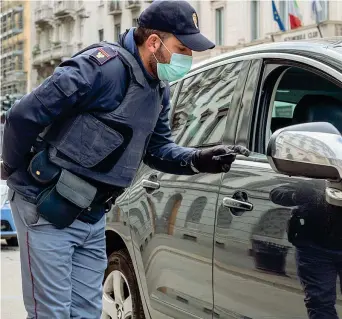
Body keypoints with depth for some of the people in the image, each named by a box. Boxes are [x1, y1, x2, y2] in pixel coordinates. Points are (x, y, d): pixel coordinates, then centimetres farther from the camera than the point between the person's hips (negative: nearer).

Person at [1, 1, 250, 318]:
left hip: (92, 218, 8)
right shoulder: (103, 66, -22)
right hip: (46, 208, -8)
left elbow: (157, 149, 13)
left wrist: (197, 160, -5)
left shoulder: (158, 89, 7)